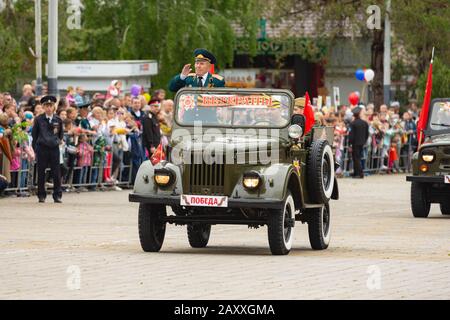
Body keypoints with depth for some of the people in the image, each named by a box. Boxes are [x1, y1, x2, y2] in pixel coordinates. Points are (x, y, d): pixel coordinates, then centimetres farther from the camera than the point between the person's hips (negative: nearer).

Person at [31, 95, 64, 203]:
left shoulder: (58, 120, 5)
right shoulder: (39, 119, 1)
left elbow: (61, 133, 20)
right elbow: (34, 134, 6)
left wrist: (58, 141, 10)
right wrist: (35, 148, 4)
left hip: (54, 148, 1)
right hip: (42, 148, -1)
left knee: (56, 173, -1)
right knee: (41, 173, 2)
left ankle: (57, 195, 5)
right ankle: (41, 196, 10)